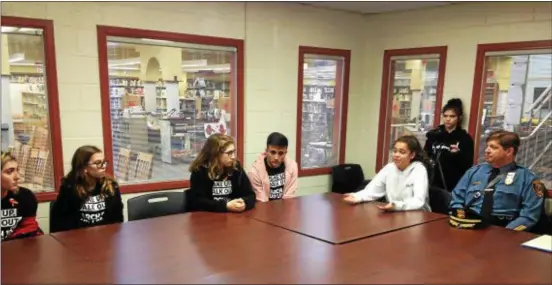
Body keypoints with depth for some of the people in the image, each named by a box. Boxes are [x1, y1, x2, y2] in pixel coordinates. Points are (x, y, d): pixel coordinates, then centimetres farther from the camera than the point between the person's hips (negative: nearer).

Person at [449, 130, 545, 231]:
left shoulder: (526, 178, 5)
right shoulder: (474, 171, 16)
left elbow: (529, 215, -1)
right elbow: (457, 198, 17)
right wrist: (459, 219, -3)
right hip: (468, 225, 2)